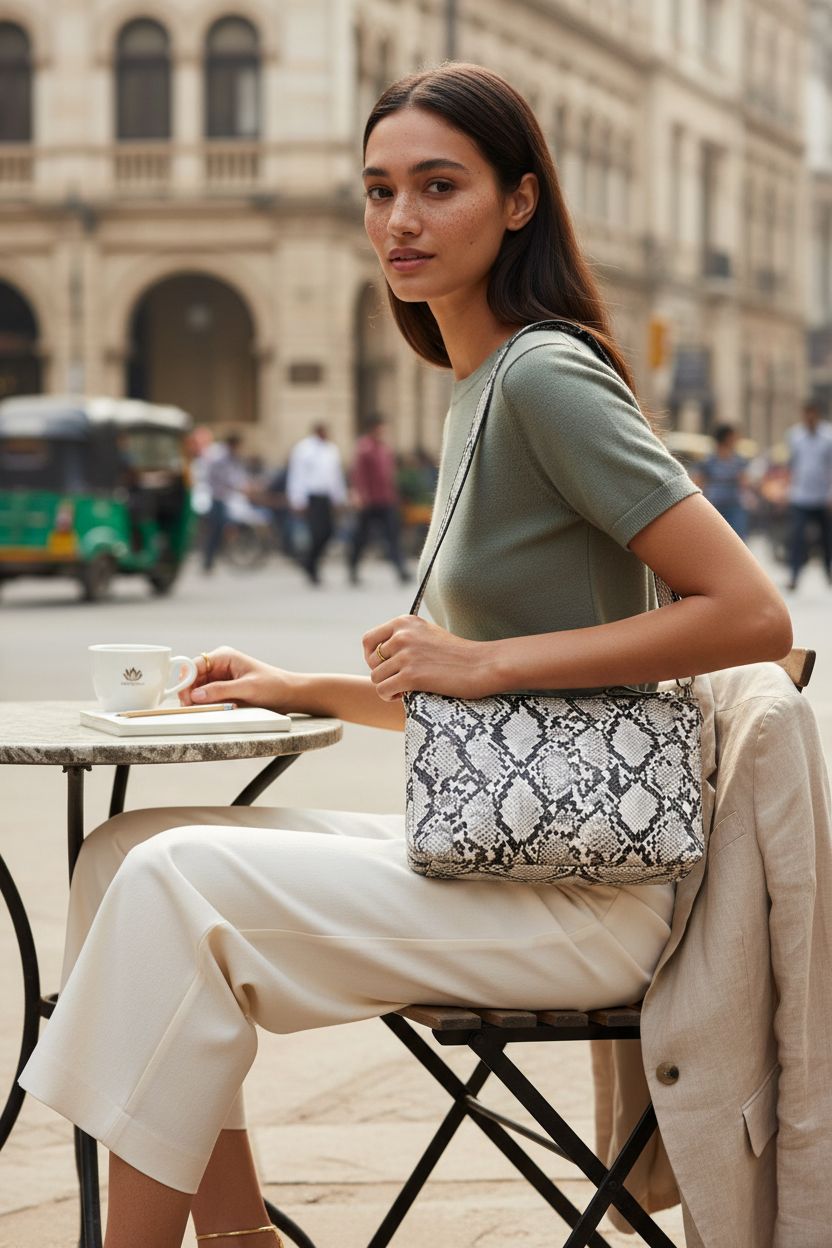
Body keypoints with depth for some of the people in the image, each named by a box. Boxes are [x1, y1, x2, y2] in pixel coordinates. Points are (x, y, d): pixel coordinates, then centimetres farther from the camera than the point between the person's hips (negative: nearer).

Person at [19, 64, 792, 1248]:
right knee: (132, 849, 0)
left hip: (580, 893, -9)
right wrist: (307, 692, 11)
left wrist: (487, 661, -18)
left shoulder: (548, 379, -12)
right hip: (488, 852, 9)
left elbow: (753, 615, -19)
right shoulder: (477, 392, 16)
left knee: (181, 885, -20)